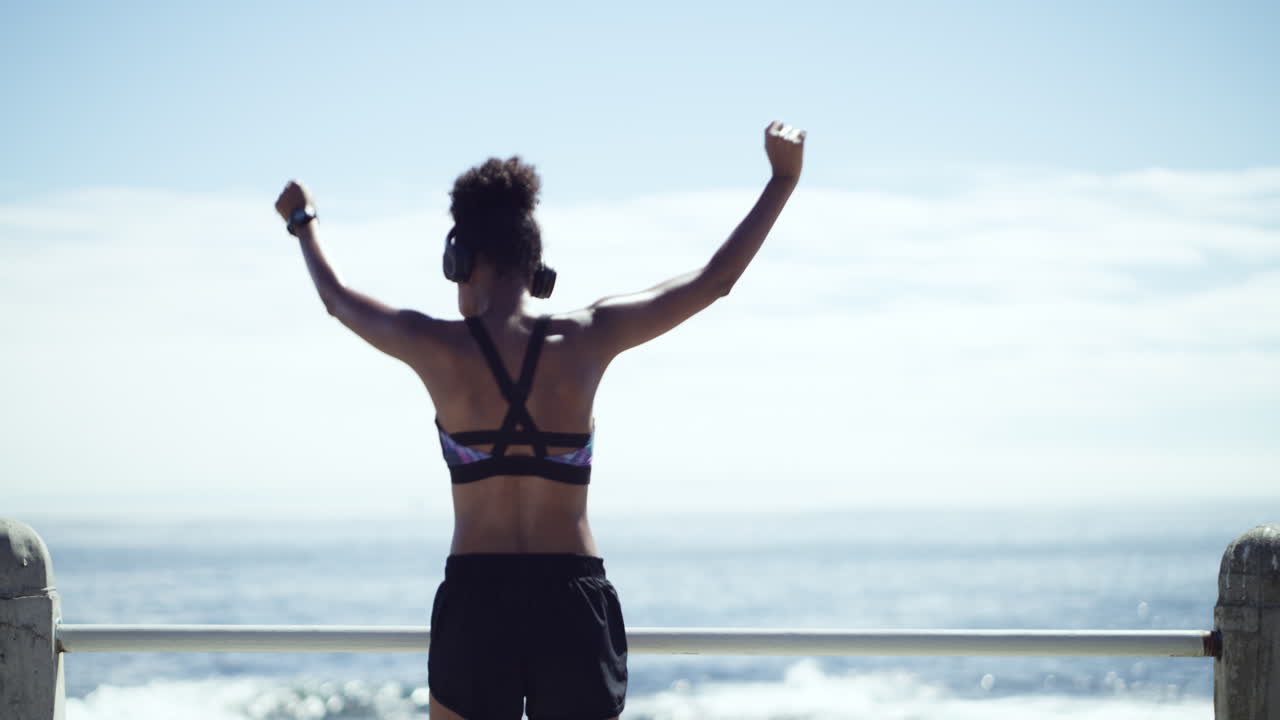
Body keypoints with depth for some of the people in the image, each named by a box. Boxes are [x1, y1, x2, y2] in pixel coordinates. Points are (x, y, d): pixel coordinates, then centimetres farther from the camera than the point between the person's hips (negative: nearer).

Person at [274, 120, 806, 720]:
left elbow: (338, 300, 18)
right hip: (575, 603, 1)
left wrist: (304, 222, 38)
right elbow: (714, 282, 7)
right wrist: (783, 180, 17)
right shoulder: (585, 340, -2)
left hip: (475, 602, -1)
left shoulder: (438, 349, -3)